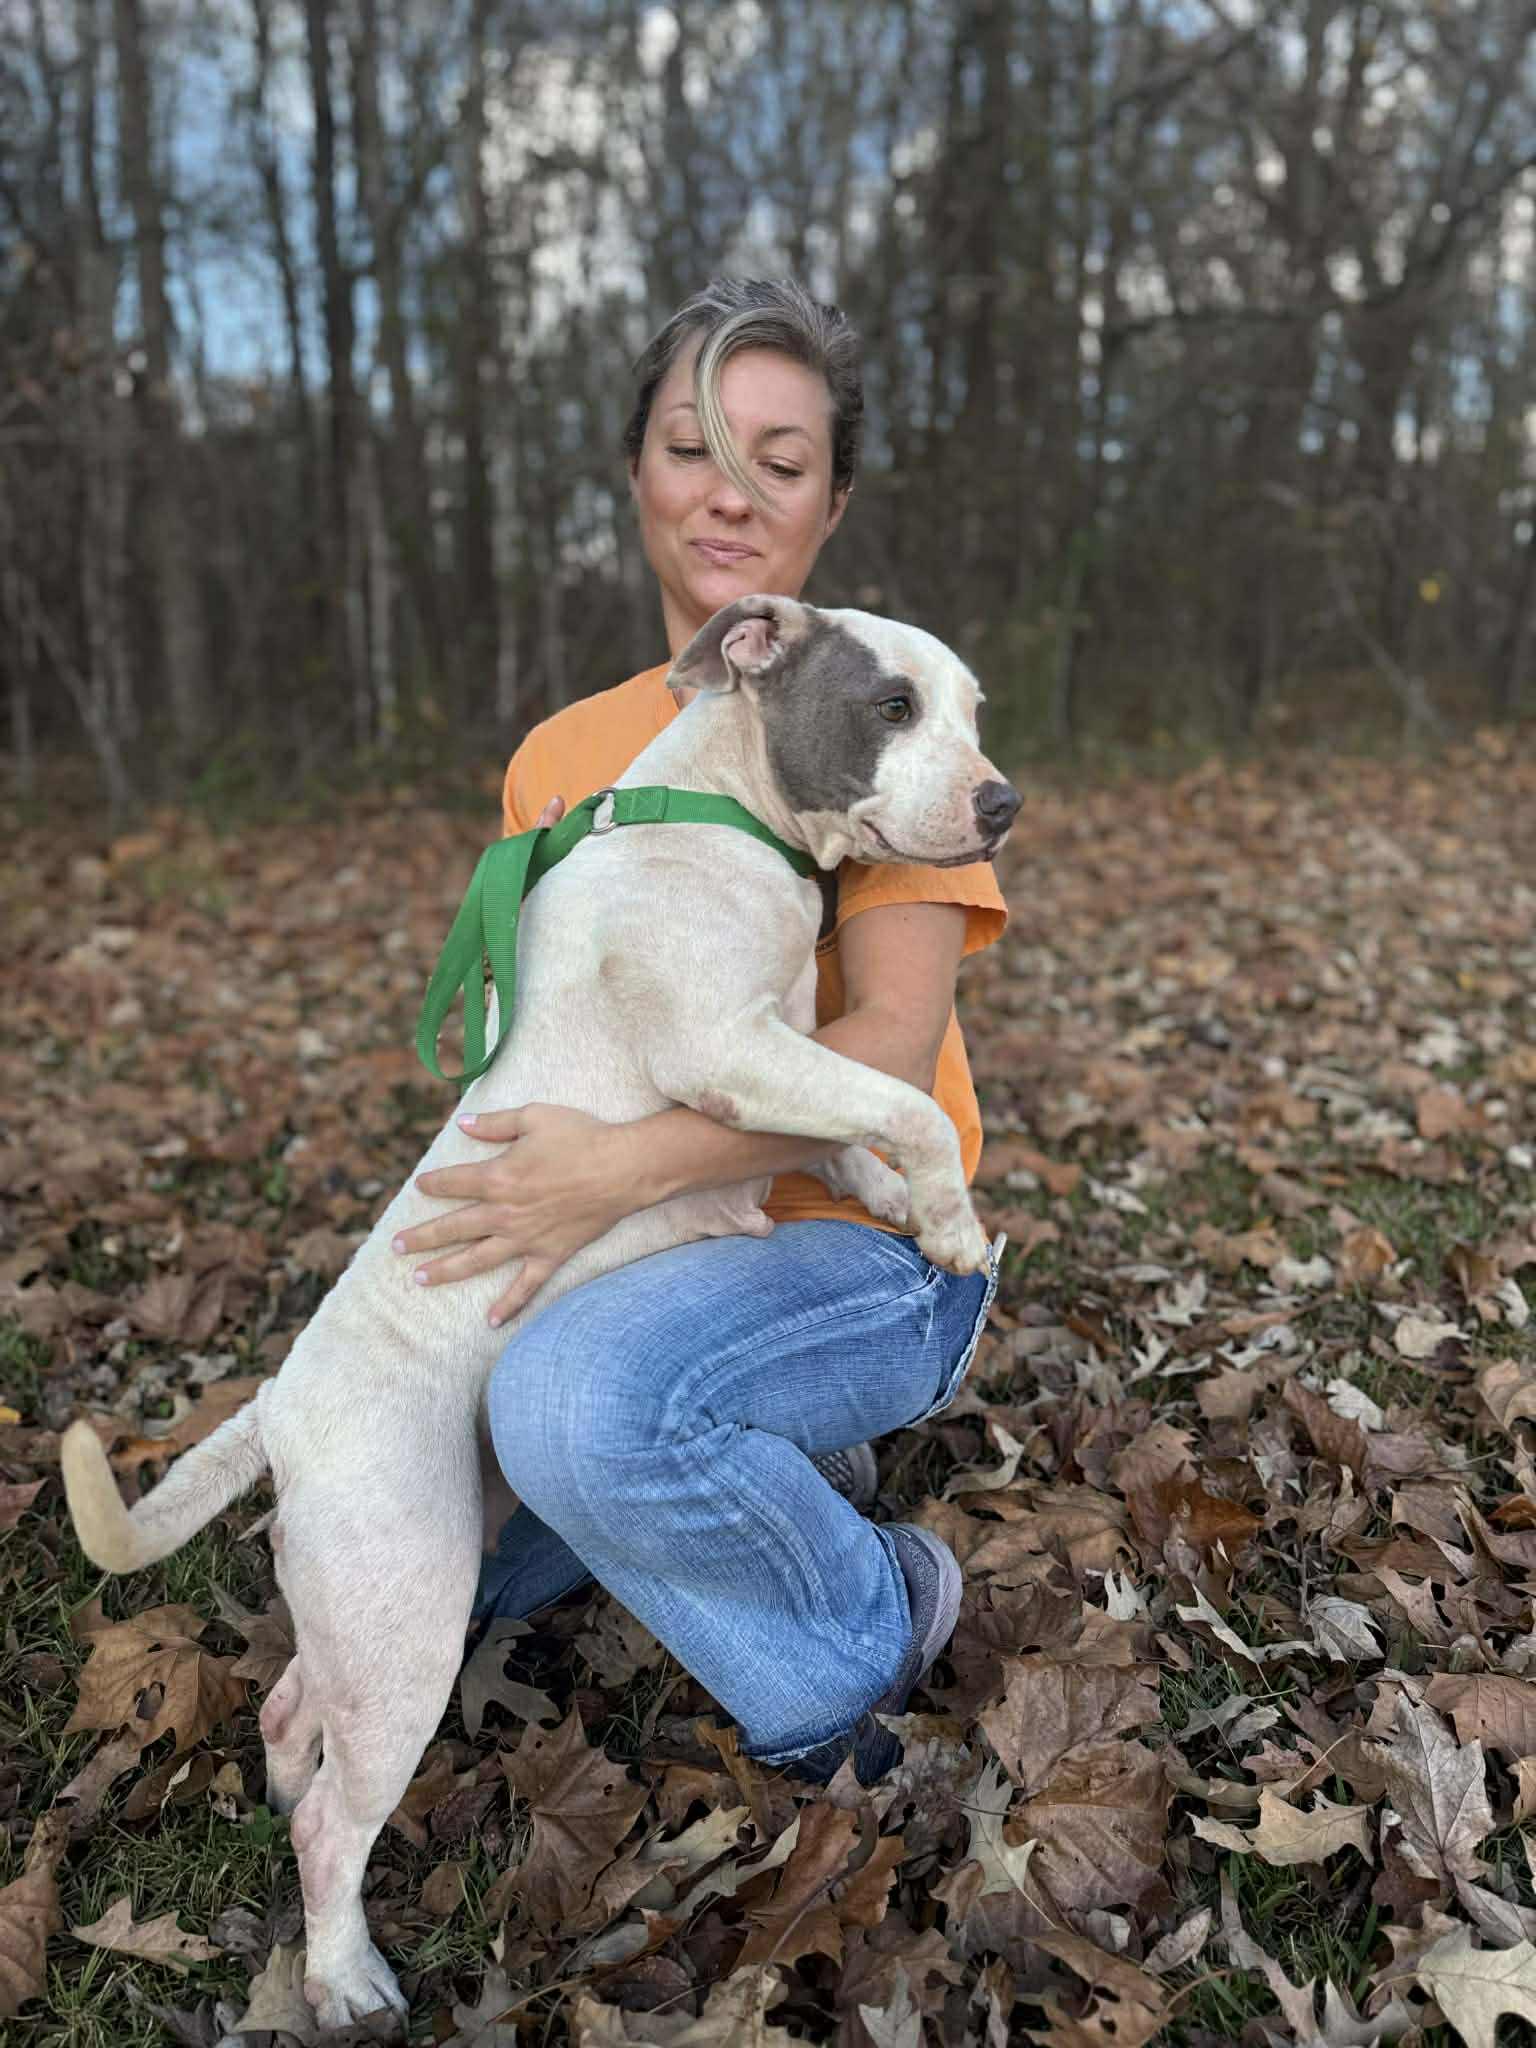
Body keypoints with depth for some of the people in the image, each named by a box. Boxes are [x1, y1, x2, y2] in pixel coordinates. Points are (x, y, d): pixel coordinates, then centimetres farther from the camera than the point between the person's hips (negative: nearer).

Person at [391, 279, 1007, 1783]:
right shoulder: (563, 755, 7)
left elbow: (895, 1043, -20)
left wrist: (630, 1165, -32)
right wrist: (528, 1196, -10)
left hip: (861, 1249, -6)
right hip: (647, 1256, 6)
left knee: (576, 1396, -32)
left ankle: (867, 1622, -2)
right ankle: (760, 1457, 13)